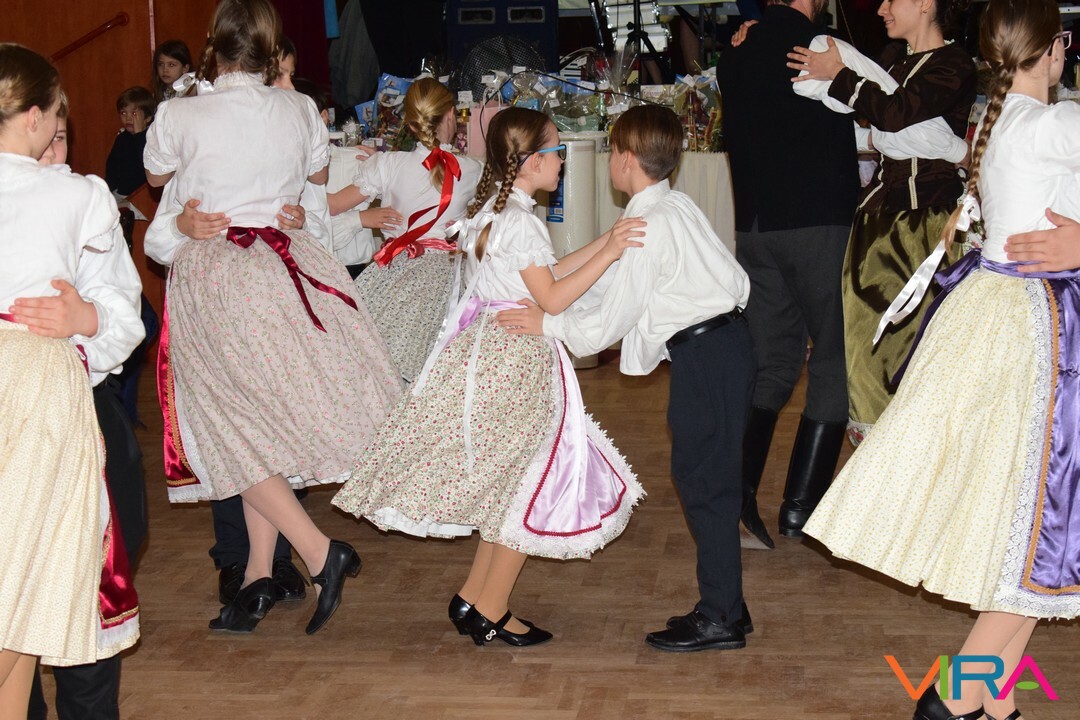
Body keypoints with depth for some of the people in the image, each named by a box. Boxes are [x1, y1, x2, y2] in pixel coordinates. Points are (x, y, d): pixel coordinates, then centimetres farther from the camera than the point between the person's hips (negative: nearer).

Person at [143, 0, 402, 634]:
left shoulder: (180, 117, -9)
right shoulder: (299, 109, 0)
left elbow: (156, 176, 14)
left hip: (210, 275, -4)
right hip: (287, 267, 4)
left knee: (239, 430, 3)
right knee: (267, 424, 11)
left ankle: (319, 552, -9)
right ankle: (259, 576, 15)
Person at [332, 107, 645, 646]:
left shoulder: (491, 209, 12)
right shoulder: (518, 220, -18)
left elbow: (545, 273, 15)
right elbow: (552, 298, -18)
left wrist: (603, 243, 13)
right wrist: (607, 254, -16)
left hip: (487, 352, 10)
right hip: (516, 359, -10)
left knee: (509, 486, 17)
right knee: (527, 487, 2)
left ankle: (472, 599, 20)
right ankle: (490, 612, 10)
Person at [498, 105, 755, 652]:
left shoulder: (648, 227, -16)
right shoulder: (676, 206, 12)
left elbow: (609, 322, -14)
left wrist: (547, 324, -2)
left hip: (705, 356, -10)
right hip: (723, 338, 10)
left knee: (704, 480, -3)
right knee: (702, 476, 14)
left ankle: (720, 618, 3)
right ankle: (724, 604, 21)